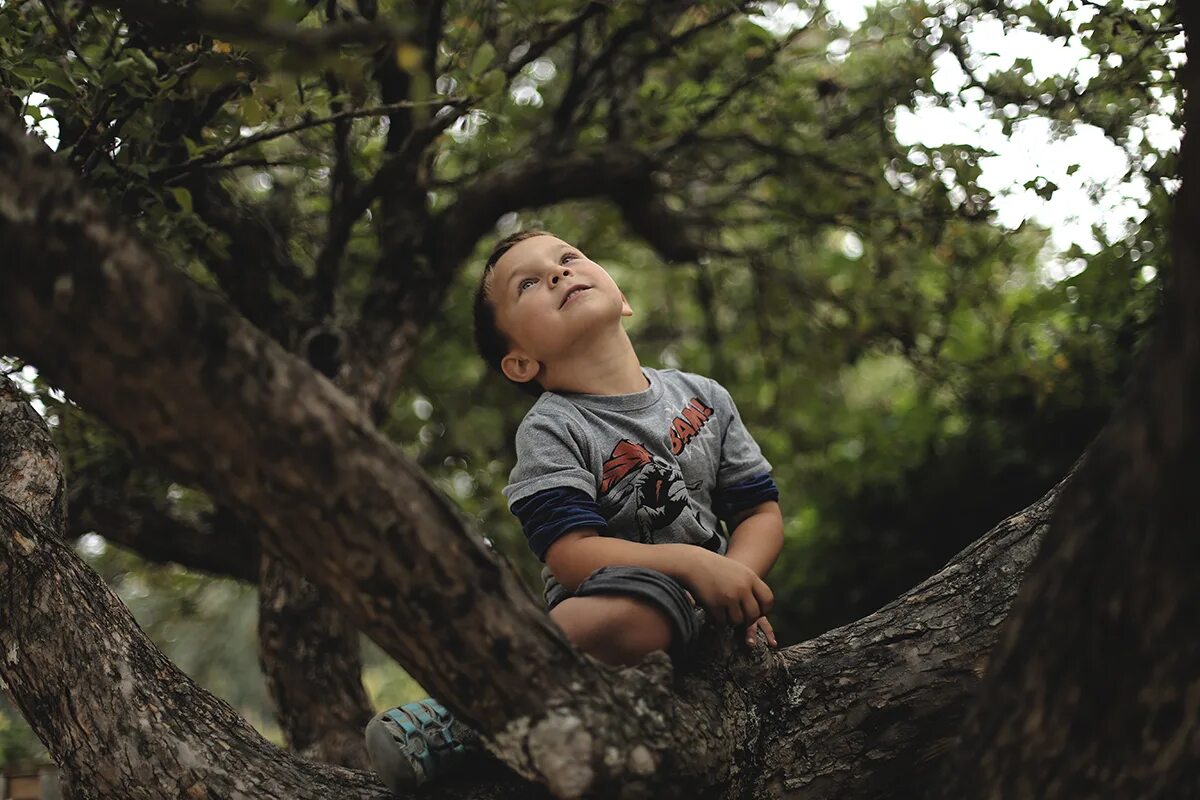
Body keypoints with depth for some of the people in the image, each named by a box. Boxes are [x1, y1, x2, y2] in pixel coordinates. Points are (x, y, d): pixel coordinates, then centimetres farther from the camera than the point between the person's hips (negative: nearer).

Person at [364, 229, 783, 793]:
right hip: (600, 601, -5)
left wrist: (736, 578, -12)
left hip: (702, 604, 6)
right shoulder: (551, 429, -5)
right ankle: (469, 715, -24)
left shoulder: (703, 397, 9)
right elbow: (573, 554, -17)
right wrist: (694, 563, -26)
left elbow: (761, 511, 9)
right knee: (627, 615, -40)